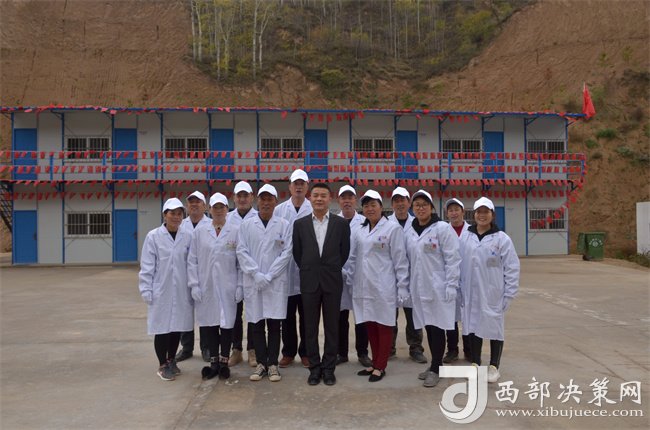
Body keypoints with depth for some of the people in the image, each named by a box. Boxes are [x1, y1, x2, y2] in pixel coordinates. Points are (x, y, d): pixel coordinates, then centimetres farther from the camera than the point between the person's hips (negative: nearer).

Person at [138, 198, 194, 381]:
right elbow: (147, 266, -4)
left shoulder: (187, 237, 1)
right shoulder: (153, 236, -5)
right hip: (161, 291, -2)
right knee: (162, 328, 4)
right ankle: (163, 365, 21)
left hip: (181, 291, 3)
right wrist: (146, 290, -7)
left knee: (177, 326, 11)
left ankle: (171, 360, 31)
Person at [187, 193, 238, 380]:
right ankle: (213, 362, 20)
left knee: (227, 322, 4)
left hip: (227, 287, -1)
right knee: (209, 323, 6)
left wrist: (241, 286, -4)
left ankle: (224, 362, 18)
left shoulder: (235, 232, 0)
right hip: (206, 287, 1)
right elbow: (192, 260, 4)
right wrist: (194, 285, -2)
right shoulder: (199, 231, 4)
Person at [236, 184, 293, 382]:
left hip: (276, 282, -1)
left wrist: (269, 276, -10)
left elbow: (286, 252, -3)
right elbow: (241, 251, 0)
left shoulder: (284, 225, 2)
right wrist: (256, 274, -11)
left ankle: (273, 364, 12)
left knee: (274, 324, 3)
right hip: (253, 282, 1)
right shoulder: (246, 225, 5)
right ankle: (261, 363, 16)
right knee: (257, 324, 6)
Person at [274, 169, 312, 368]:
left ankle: (305, 352, 22)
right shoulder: (279, 210, 5)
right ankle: (288, 352, 23)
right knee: (287, 315, 10)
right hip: (286, 270, 2)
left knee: (306, 315, 9)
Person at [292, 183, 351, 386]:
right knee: (310, 327, 7)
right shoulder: (300, 224, 3)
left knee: (331, 327, 6)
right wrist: (308, 271, 9)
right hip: (309, 282, 1)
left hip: (332, 282, -1)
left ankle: (329, 368, 18)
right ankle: (314, 367, 19)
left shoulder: (341, 223, 0)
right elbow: (297, 253, 9)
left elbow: (345, 252, 6)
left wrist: (332, 270, 8)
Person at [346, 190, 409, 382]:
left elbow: (400, 260, -7)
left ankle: (380, 366, 13)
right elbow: (353, 257, 15)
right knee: (370, 326, 12)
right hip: (363, 287, 5)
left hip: (383, 287, -5)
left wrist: (402, 288, -10)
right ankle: (375, 363, 24)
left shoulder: (393, 228, -5)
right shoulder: (360, 231, 12)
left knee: (384, 326, 3)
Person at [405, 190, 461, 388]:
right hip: (419, 288, 5)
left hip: (438, 287, -5)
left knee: (437, 327, 0)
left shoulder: (443, 228, -8)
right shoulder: (408, 232, 8)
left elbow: (452, 258, -11)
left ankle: (436, 368, 11)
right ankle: (435, 364, 26)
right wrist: (406, 285, 11)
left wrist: (451, 286, -15)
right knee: (428, 326, 13)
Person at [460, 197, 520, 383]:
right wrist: (460, 290, 4)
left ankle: (494, 367, 25)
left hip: (493, 295, -3)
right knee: (473, 328, 12)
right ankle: (475, 364, 28)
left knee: (494, 328, 9)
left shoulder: (502, 239, -7)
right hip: (471, 295, 3)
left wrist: (509, 294, -8)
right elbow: (460, 266, 6)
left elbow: (512, 268, -6)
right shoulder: (465, 239, 2)